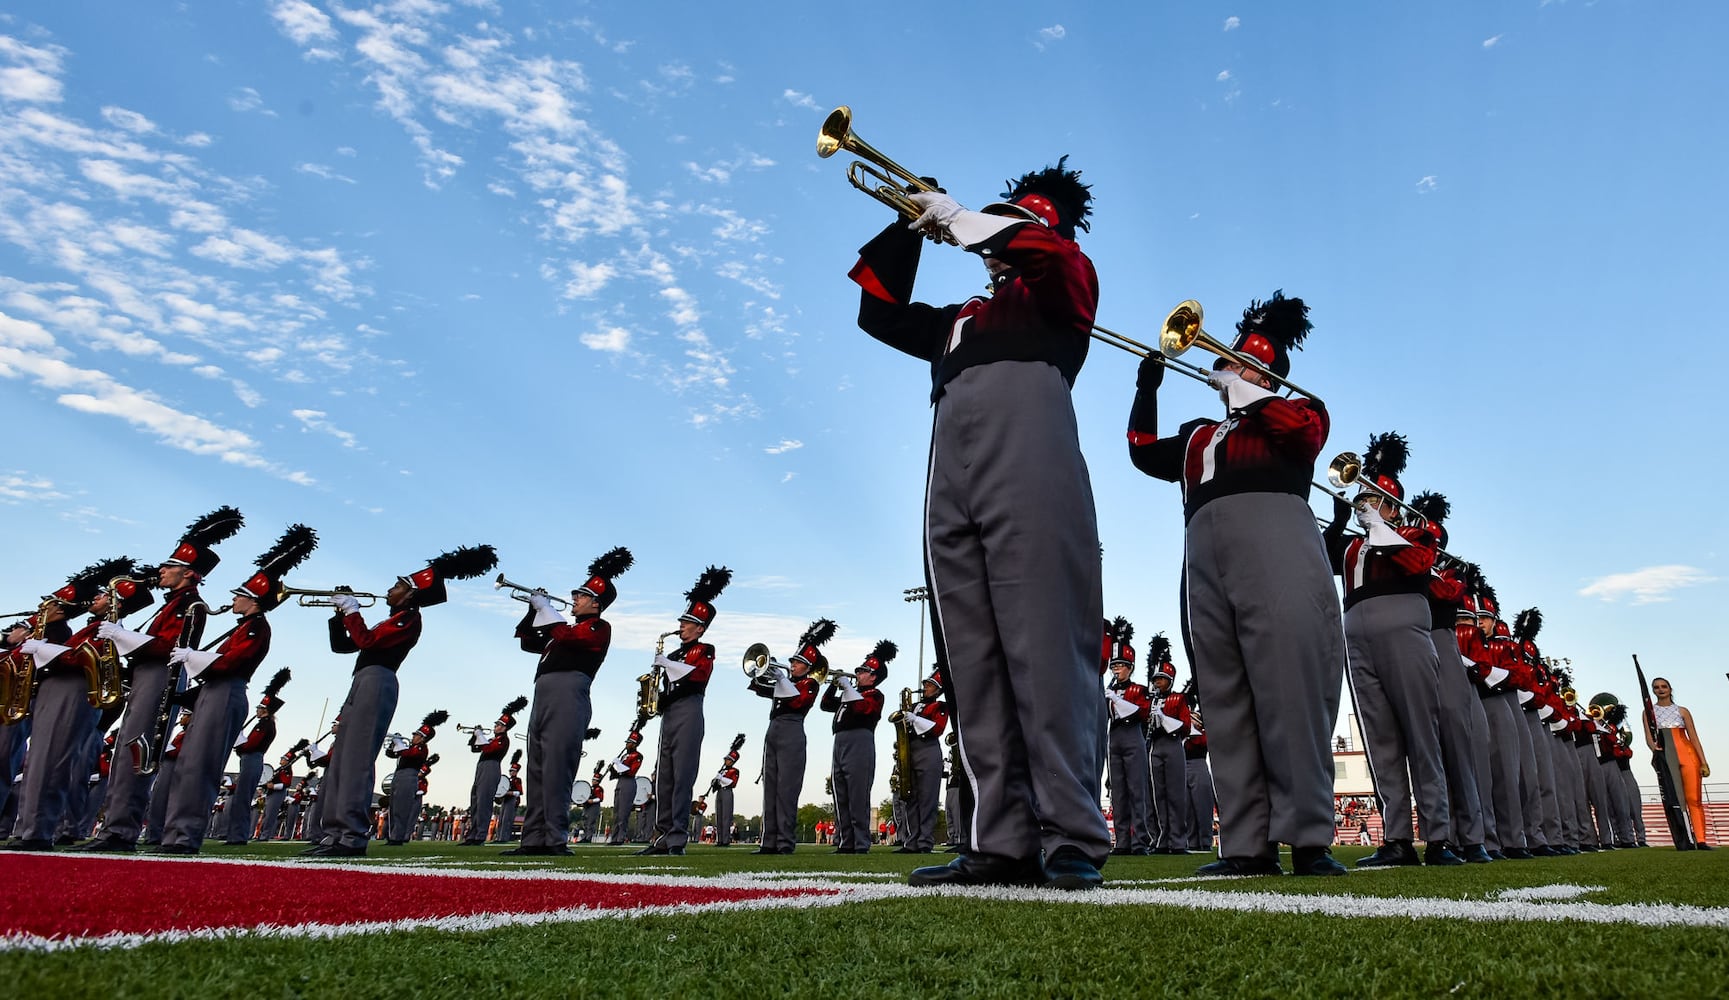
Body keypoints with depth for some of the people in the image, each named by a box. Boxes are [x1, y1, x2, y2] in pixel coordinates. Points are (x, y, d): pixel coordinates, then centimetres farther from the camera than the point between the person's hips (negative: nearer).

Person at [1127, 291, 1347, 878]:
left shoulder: (1300, 409, 22)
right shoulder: (1200, 435, 35)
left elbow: (1302, 429, 0)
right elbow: (1143, 451, 25)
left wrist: (1244, 389, 10)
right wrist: (1147, 385, 22)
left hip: (1274, 537, -4)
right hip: (1205, 550, 5)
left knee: (1291, 683, -16)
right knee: (1225, 697, -4)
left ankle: (1310, 839, -14)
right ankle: (1248, 846, -5)